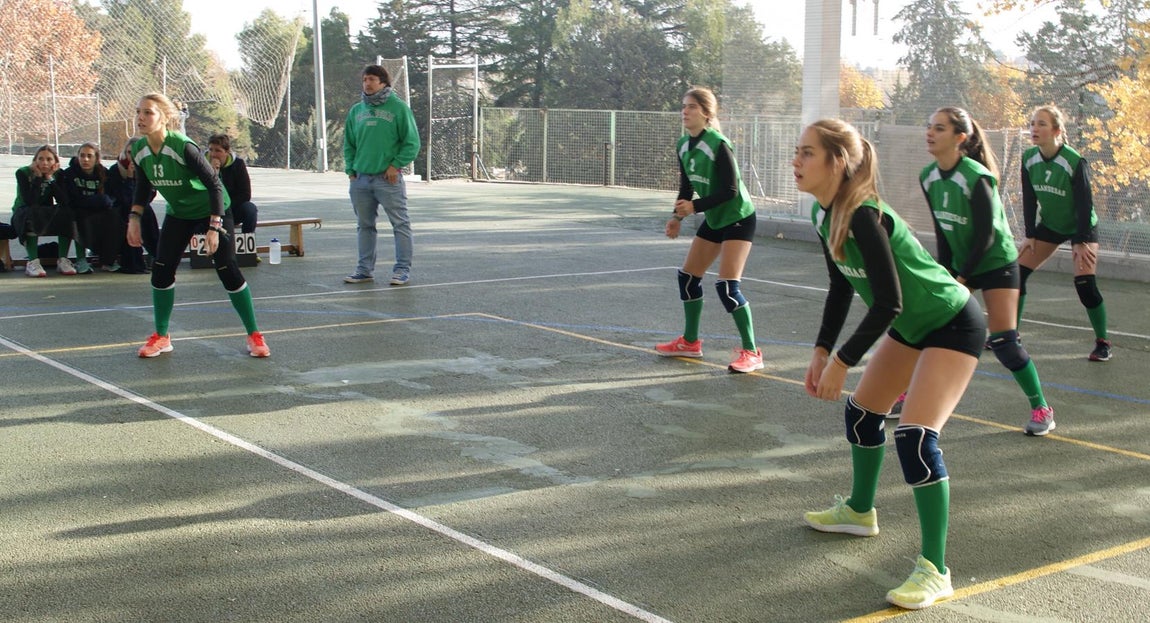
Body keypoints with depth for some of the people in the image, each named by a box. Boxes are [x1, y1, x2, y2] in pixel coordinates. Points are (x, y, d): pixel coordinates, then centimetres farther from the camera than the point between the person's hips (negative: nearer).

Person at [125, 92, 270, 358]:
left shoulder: (183, 147, -29)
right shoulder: (139, 150, -10)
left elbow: (214, 184, -26)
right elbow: (143, 186, 9)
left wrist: (214, 227, -29)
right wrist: (134, 217, 1)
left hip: (212, 210, -6)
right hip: (178, 214, 6)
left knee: (227, 271, -10)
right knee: (161, 271, -2)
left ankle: (254, 336, 1)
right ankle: (161, 337, 14)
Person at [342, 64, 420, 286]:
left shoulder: (399, 108, -3)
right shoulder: (356, 110, 11)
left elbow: (412, 143, -4)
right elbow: (348, 144, 18)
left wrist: (396, 165, -11)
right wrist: (350, 170, 7)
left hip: (388, 178, -5)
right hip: (360, 179, 5)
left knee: (401, 224, -2)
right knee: (365, 226, 12)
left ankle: (403, 270, 4)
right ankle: (365, 269, 21)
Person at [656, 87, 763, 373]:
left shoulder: (718, 144, -23)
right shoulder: (682, 145, 0)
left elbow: (730, 190, -24)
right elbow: (687, 187, 8)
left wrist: (694, 207, -27)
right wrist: (678, 216, -7)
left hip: (738, 218, -8)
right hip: (714, 219, 8)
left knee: (727, 286, -16)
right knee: (688, 276, 11)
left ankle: (751, 353, -7)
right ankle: (690, 342, 27)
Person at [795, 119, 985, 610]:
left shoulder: (863, 216, -30)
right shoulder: (823, 215, -3)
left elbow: (888, 302, -30)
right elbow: (841, 288, 8)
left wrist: (841, 362, -23)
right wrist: (821, 352, 1)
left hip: (954, 327, -10)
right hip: (912, 325, 10)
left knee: (916, 436, -20)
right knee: (862, 409, 19)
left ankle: (934, 571, -11)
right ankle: (859, 512, 42)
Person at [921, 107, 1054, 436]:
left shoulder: (977, 178, -25)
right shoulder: (928, 177, -5)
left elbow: (985, 236, -20)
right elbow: (941, 229, 3)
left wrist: (962, 277, -17)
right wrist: (943, 274, -3)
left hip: (995, 263, -7)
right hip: (958, 264, 7)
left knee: (1003, 341, -12)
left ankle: (1041, 408, 4)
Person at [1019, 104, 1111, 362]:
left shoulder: (1075, 162, -25)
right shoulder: (1028, 159, -11)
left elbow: (1085, 203, -21)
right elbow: (1029, 200, -2)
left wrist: (1082, 242, -20)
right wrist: (1030, 235, -3)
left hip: (1082, 227, -5)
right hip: (1049, 226, 5)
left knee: (1085, 284, -15)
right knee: (1016, 272, -3)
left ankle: (1103, 342, 3)